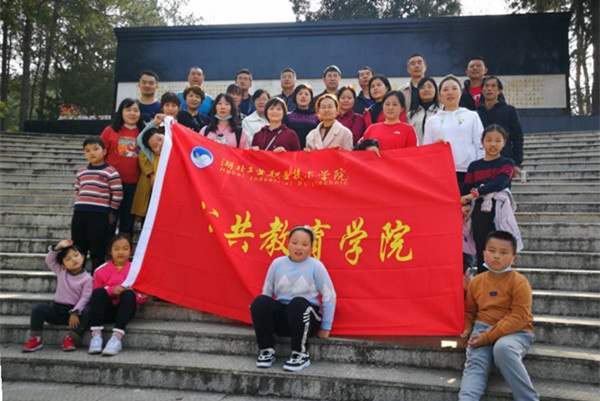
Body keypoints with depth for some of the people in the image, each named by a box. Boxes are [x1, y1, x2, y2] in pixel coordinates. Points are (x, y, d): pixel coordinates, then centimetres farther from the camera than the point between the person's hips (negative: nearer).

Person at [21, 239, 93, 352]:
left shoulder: (87, 278, -8)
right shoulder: (60, 272, 8)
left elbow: (85, 298, -14)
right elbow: (49, 260, 2)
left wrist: (75, 313, -26)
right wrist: (58, 247, -13)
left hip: (74, 310, -3)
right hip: (57, 308, 4)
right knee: (38, 308, -22)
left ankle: (70, 339, -19)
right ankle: (35, 339, -10)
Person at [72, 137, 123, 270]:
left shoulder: (111, 172, -4)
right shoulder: (81, 172, 15)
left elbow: (117, 195, -6)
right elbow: (77, 192, 23)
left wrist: (111, 213, -2)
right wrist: (79, 207, 16)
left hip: (99, 216, -6)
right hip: (79, 214, 6)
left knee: (97, 252, 2)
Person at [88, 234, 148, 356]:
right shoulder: (101, 270, 4)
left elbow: (144, 296, 5)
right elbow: (95, 293, 4)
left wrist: (132, 292, -17)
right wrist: (111, 290, -14)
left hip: (126, 309, -1)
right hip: (106, 310, 1)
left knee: (129, 294, -31)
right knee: (99, 292, -26)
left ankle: (116, 338, -40)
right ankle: (96, 336, -32)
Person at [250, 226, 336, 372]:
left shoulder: (316, 266, -5)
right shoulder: (277, 263, 1)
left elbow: (329, 296, -2)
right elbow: (266, 293, 9)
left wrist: (325, 328, 0)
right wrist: (263, 319, 4)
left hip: (306, 317, -2)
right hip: (281, 315, 3)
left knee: (298, 303, -37)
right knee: (260, 301, -27)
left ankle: (301, 354, -18)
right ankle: (267, 350, -10)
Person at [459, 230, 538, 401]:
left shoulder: (519, 282, -7)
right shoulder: (476, 281, 10)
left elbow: (519, 318, -15)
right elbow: (469, 310, 23)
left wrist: (488, 336, -20)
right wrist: (466, 329, 2)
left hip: (515, 332, -4)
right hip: (482, 329, 4)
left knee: (502, 347, -37)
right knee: (475, 361, -23)